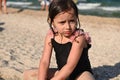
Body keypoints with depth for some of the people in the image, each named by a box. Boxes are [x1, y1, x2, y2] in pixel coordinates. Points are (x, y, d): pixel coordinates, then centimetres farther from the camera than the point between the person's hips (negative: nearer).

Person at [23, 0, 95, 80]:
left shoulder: (78, 37, -25)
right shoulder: (51, 36, -10)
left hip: (81, 73, -5)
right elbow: (44, 62, -13)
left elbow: (70, 66, -28)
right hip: (62, 72, 5)